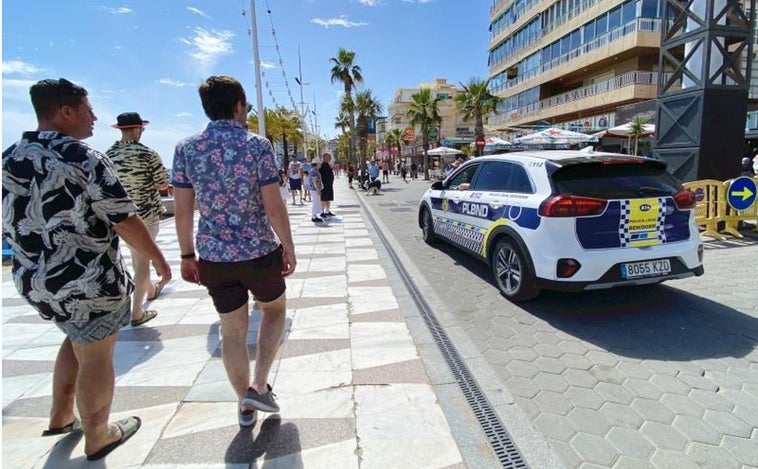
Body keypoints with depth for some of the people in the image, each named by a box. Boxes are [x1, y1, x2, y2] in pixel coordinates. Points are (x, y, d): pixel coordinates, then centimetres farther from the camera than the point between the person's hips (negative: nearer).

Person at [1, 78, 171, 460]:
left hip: (36, 280, 7)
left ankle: (60, 417, 42)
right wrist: (158, 257, -5)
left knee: (78, 339, 29)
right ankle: (98, 438, 29)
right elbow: (126, 222, -17)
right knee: (95, 356, 10)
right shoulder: (86, 160, -17)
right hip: (90, 281, -7)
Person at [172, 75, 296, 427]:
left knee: (232, 331, 16)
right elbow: (273, 206, -13)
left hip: (214, 257, 3)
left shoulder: (186, 149, 1)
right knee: (275, 309, 24)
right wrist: (288, 248, -3)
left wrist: (188, 255, 10)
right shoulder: (257, 145, -10)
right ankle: (259, 386, 17)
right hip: (260, 253, -3)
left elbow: (183, 210, 1)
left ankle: (245, 405, 31)